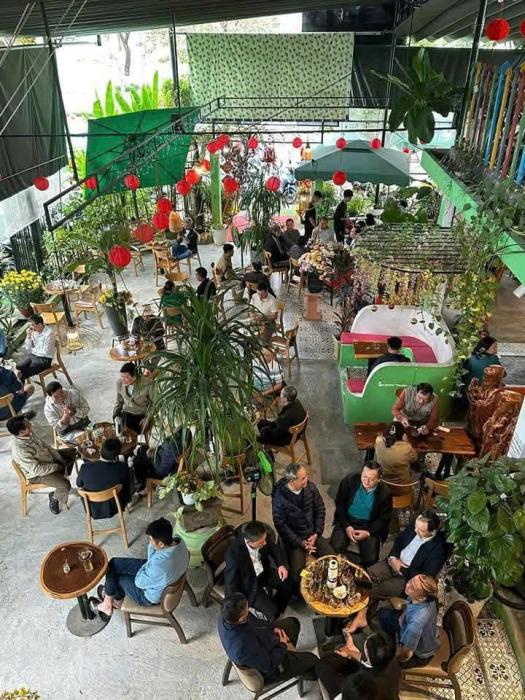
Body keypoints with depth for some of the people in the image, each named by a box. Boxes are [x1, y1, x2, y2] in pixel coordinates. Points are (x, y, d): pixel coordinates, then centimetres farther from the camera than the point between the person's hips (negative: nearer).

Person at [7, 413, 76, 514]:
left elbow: (45, 445, 2)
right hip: (36, 474, -9)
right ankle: (54, 498, 9)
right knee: (65, 486, -24)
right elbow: (36, 470, -34)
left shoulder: (28, 434, -13)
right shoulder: (20, 450, -38)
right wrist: (57, 467, -21)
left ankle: (62, 476, 25)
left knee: (72, 451, 18)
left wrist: (60, 460, -6)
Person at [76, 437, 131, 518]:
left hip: (92, 509, 1)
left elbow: (79, 484, -4)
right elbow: (126, 484, -9)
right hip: (114, 507, -1)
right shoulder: (122, 467, -29)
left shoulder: (85, 467, -26)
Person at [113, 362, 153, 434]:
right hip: (126, 414, 4)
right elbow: (119, 402, 12)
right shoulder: (119, 382, -5)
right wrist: (115, 415, 2)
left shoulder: (147, 384, -20)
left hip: (142, 416, -3)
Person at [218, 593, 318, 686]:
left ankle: (289, 652, 47)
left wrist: (273, 627, -8)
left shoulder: (226, 615, -24)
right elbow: (269, 666, -27)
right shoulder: (243, 648, -45)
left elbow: (254, 622, -2)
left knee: (292, 622, 22)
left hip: (259, 644, 7)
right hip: (267, 671, -7)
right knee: (311, 659, 11)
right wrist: (282, 645, -14)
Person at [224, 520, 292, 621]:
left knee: (289, 585, -4)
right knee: (271, 611, -14)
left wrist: (281, 565, -12)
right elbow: (231, 583, -24)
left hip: (263, 571, 5)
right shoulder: (234, 553, -37)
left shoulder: (261, 537, -22)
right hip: (248, 583, -5)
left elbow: (274, 548, 2)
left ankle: (276, 610, 22)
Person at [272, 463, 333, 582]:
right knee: (297, 573, -21)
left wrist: (316, 534, -7)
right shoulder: (279, 497, -22)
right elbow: (281, 525, -15)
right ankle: (299, 589, 11)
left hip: (313, 535, 4)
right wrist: (300, 542, -17)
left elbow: (320, 510, 1)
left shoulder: (311, 487, -9)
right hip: (293, 538, -4)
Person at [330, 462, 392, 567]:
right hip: (347, 521, 0)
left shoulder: (385, 493, -15)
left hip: (369, 526, 0)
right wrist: (347, 526, -13)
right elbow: (339, 504, -3)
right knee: (334, 550, -20)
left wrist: (368, 532, -16)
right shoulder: (349, 481, -15)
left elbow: (384, 519, -3)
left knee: (371, 558, -18)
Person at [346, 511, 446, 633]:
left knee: (374, 590, -17)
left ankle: (362, 615, 9)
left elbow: (425, 577, -21)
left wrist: (401, 569, -16)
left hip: (409, 578, -6)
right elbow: (399, 540, 9)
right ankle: (361, 616, -6)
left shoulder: (438, 548, -25)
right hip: (394, 562, 6)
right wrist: (393, 558, -6)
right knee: (368, 575, -16)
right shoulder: (414, 526, -9)